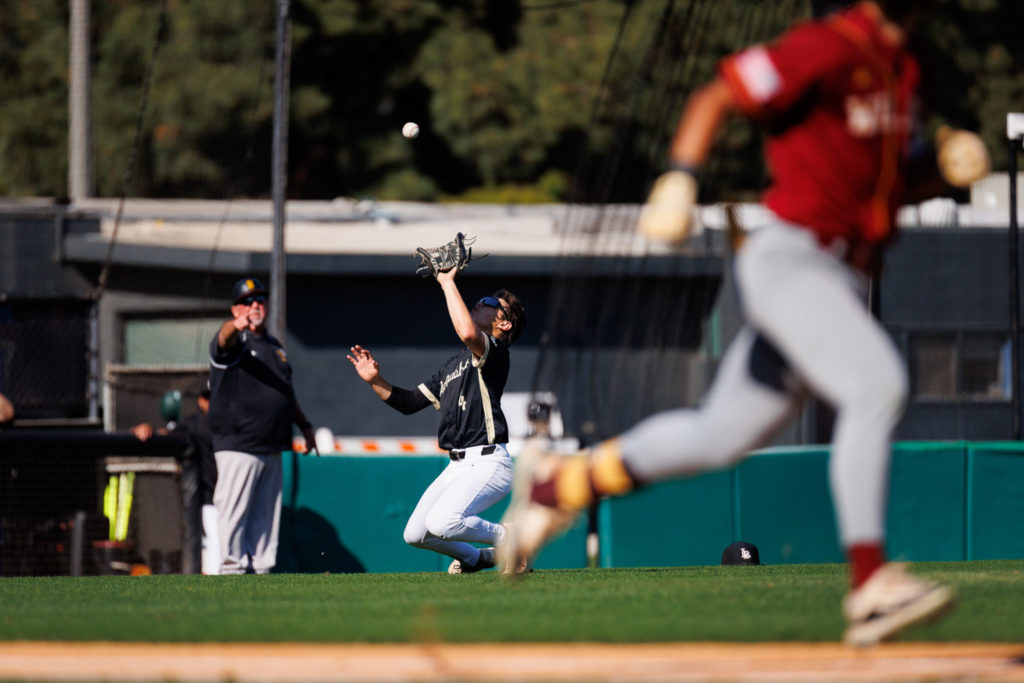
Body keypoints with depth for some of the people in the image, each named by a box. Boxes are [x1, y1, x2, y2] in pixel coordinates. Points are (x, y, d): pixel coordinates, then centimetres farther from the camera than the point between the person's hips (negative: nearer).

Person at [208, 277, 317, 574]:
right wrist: (234, 326, -54)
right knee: (234, 510, -9)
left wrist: (304, 425, 25)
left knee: (266, 514, 9)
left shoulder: (275, 347, 19)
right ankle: (233, 567, -7)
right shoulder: (234, 340, -5)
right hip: (238, 446, -7)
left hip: (272, 448, 7)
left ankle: (262, 567, 14)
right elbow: (224, 339, -31)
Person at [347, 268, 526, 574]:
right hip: (457, 467, 9)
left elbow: (468, 333, -30)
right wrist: (375, 381, 7)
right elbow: (409, 402, 23)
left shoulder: (495, 351, -6)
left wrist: (447, 283, -19)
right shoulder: (453, 364, 21)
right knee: (415, 534, 4)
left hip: (487, 463, -9)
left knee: (441, 523, -27)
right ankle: (478, 557, 28)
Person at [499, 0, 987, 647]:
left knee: (720, 436, 14)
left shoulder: (902, 70, 15)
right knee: (877, 384, -28)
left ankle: (562, 482, 32)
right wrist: (680, 178, -27)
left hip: (843, 278, 9)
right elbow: (715, 97, -13)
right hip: (790, 258, -9)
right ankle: (870, 584, -32)